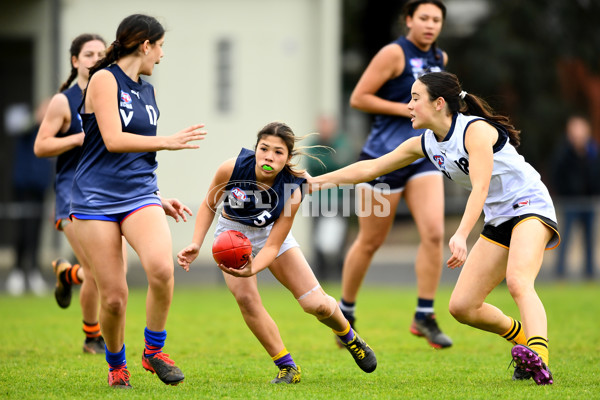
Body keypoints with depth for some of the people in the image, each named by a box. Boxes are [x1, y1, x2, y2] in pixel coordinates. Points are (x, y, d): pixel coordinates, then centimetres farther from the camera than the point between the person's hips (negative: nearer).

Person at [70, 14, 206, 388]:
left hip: (139, 196, 5)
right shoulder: (105, 79, -5)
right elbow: (113, 140, -14)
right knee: (114, 297, -6)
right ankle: (116, 364, 21)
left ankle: (154, 350, -5)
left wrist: (158, 198, 25)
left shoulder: (148, 92, 18)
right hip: (96, 198, -5)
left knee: (161, 267, -25)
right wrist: (168, 142, -7)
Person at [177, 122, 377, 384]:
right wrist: (196, 245, -21)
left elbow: (273, 245, -28)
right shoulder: (231, 169, -30)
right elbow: (209, 205, -10)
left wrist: (252, 269, -47)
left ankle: (348, 336, 29)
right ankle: (287, 367, -6)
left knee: (316, 304, -8)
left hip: (271, 233, 0)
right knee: (245, 297, -23)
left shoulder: (292, 191, -30)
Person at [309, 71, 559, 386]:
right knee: (461, 307, 0)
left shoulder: (475, 129, -19)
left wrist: (461, 236, -43)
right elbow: (371, 167, 15)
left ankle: (538, 359, -51)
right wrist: (317, 181, 15)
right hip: (497, 221, 9)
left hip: (529, 206, -9)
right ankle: (526, 339, 16)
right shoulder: (426, 144, 6)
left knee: (517, 281, -35)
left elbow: (481, 187, -30)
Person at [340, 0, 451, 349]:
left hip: (423, 159, 5)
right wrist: (407, 109, -17)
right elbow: (358, 98, -13)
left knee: (434, 232, -13)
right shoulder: (394, 54, -11)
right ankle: (345, 311, 24)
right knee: (370, 242, 4)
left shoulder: (440, 59, 11)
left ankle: (424, 317, -5)